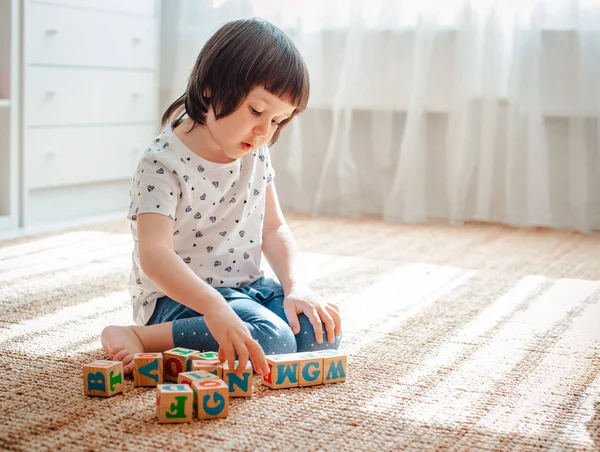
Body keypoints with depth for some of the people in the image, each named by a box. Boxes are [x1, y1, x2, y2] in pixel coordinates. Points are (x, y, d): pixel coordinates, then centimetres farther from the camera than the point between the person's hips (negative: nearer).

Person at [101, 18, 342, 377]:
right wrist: (215, 308, -47)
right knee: (271, 340, -30)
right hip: (180, 296, -8)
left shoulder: (257, 154, 3)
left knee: (322, 332, -13)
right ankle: (140, 339, -18)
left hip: (247, 287, 8)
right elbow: (154, 256, -32)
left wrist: (296, 286, -9)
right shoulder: (164, 163, -20)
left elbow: (274, 229, 10)